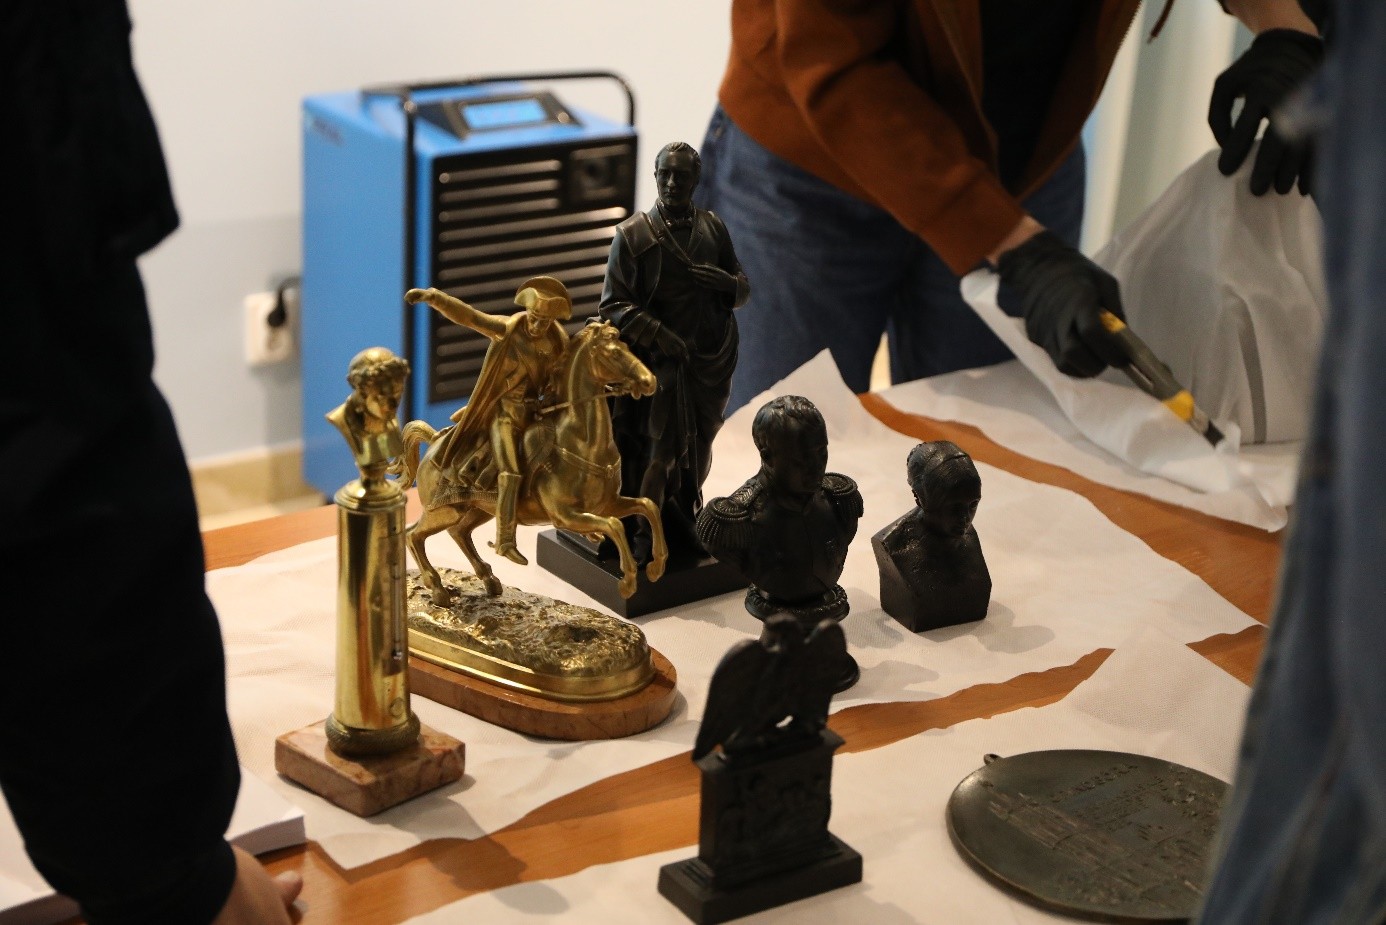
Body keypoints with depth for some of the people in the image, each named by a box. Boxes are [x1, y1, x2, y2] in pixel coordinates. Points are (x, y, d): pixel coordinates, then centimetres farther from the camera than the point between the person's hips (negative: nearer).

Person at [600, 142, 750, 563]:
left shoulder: (713, 228, 6)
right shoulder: (633, 233, -6)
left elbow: (743, 290, 12)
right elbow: (613, 304, -9)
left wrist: (727, 282, -11)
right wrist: (659, 335, -22)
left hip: (711, 362, 4)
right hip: (661, 362, -4)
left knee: (697, 450, 11)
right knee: (660, 452, -2)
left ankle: (682, 527, 26)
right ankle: (644, 537, 10)